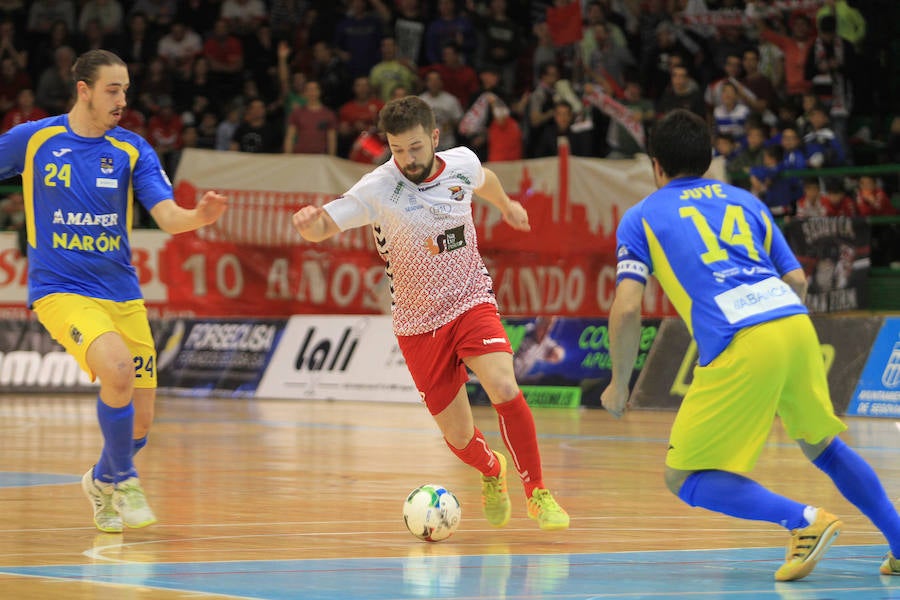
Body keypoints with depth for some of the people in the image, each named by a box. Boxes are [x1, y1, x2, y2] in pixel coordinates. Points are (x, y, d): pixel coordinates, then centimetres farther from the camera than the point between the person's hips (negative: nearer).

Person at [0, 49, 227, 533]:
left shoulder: (132, 150, 2)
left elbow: (169, 217, -7)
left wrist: (201, 216, -28)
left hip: (121, 294, 4)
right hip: (60, 290, -4)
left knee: (139, 421, 2)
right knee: (117, 367, -30)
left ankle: (102, 481, 35)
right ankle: (123, 479, -9)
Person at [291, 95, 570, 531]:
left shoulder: (462, 163, -7)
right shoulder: (379, 189, -18)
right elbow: (324, 226, -25)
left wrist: (507, 205, 39)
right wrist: (311, 222, -49)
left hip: (472, 302, 1)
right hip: (418, 324, -1)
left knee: (504, 389, -25)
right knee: (460, 438, 3)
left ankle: (538, 494, -8)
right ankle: (491, 471, 40)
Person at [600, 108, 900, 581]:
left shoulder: (641, 217, 14)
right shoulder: (743, 201, 25)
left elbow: (626, 309, 2)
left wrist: (619, 383, 14)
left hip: (739, 347, -5)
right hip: (796, 323, 5)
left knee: (684, 479, 5)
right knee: (819, 443, 29)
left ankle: (804, 520, -13)